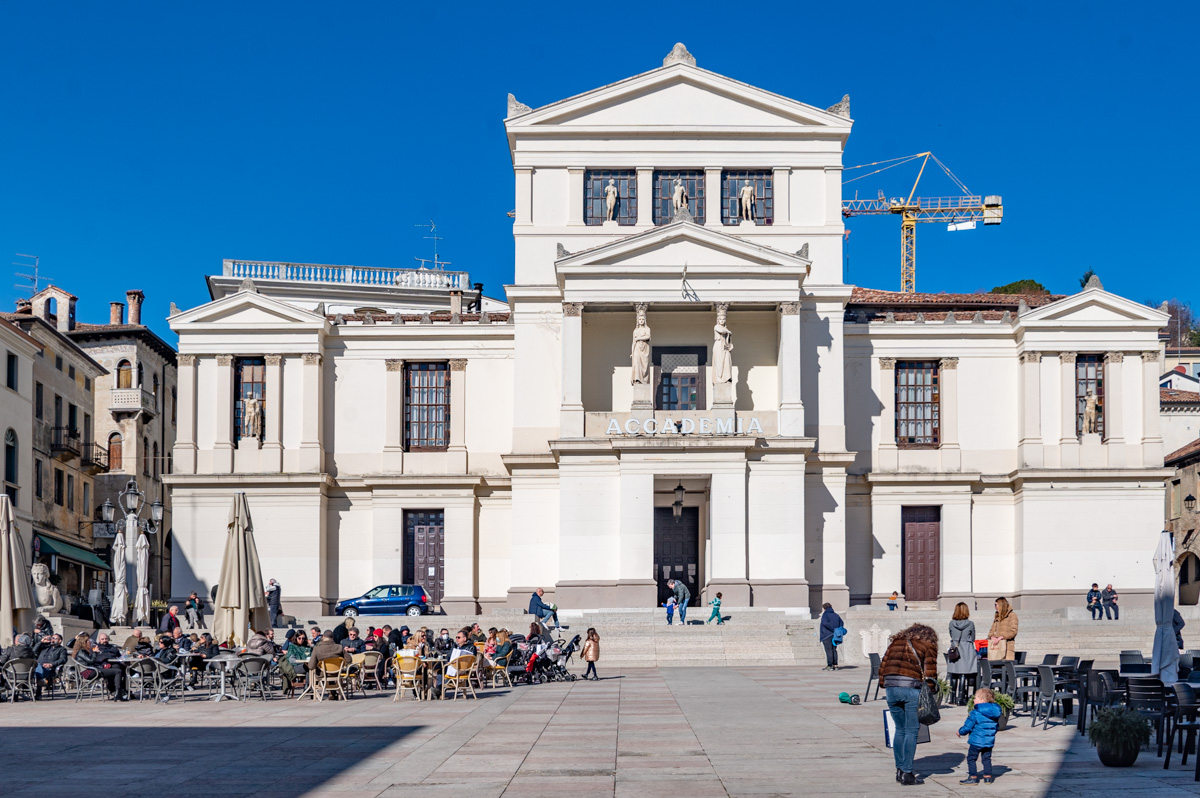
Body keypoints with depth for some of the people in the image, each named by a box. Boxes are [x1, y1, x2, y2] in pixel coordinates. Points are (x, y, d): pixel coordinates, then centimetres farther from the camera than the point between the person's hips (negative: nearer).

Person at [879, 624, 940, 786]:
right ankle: (907, 773, -1)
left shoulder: (896, 642, 22)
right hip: (911, 689, -4)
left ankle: (900, 770, 18)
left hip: (891, 688, 4)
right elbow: (930, 671, 0)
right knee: (911, 732, 2)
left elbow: (883, 666, 17)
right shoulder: (928, 646, 9)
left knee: (900, 730, 16)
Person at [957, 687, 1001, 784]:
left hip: (976, 741, -6)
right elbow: (997, 726, 15)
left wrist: (960, 732, 5)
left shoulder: (975, 713, -17)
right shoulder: (995, 713, 4)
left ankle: (973, 777, 4)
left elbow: (967, 727, -14)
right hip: (989, 741, 6)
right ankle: (988, 777, 20)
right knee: (987, 758, 18)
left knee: (971, 758, 5)